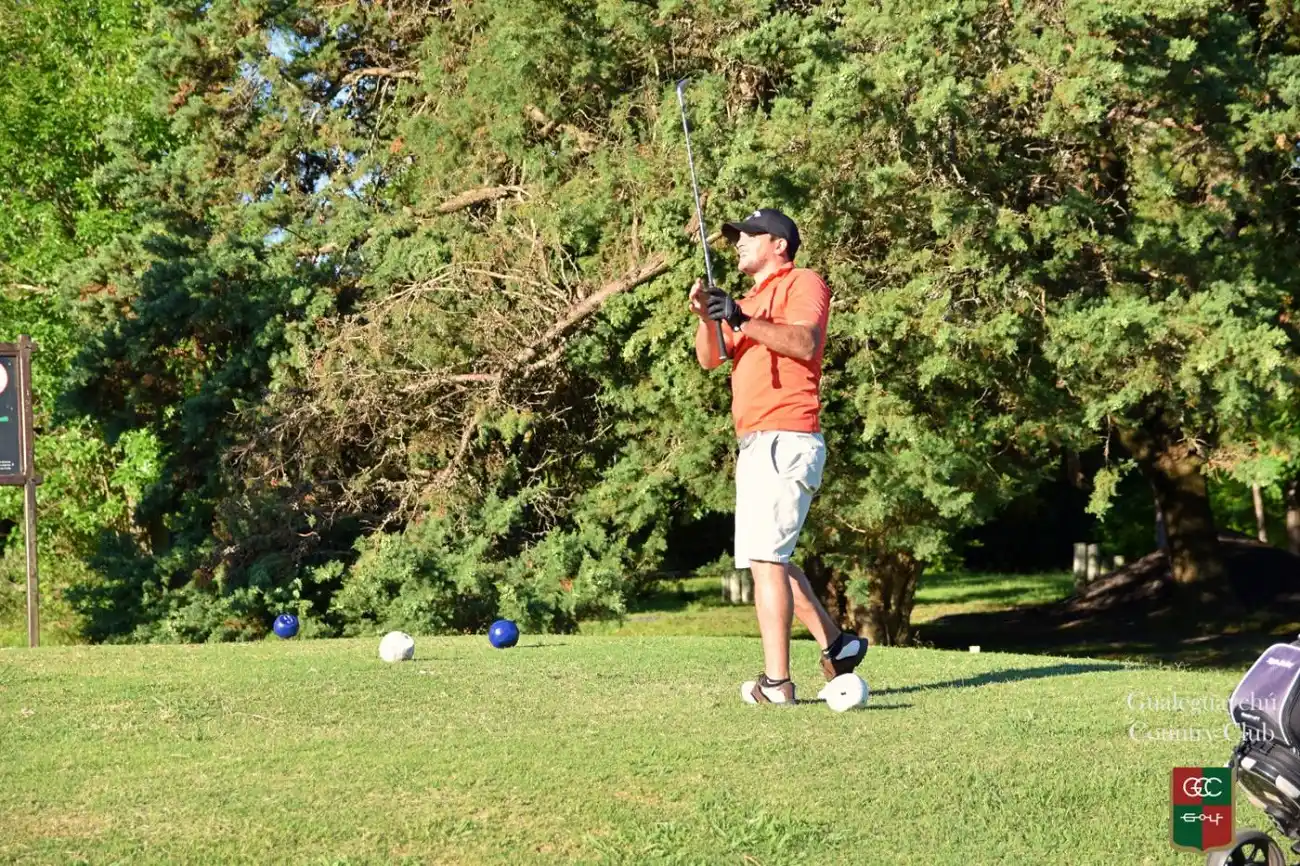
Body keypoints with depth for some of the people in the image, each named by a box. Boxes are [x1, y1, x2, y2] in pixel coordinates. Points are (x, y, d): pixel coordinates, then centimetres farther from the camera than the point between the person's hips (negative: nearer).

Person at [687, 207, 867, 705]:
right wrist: (706, 317, -5)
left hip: (785, 440, -10)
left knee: (766, 557, -16)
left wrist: (743, 321, -25)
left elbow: (805, 343, -19)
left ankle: (777, 682, -18)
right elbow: (709, 359, 13)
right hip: (755, 444, 10)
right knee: (768, 558, 16)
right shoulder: (750, 301, 26)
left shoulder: (803, 283, -1)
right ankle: (836, 645, 25)